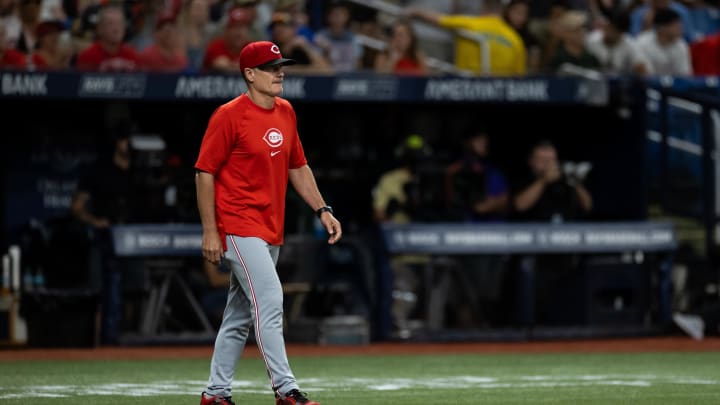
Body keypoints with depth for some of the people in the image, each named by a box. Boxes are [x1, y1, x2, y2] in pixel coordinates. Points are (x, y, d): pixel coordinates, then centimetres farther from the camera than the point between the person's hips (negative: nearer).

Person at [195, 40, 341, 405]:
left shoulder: (285, 112, 11)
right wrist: (210, 231, -14)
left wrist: (322, 210, 10)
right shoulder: (229, 116, -12)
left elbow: (297, 167, 20)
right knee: (269, 301, -17)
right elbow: (204, 173, -11)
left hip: (270, 231, 8)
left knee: (240, 315, 13)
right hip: (239, 227, -8)